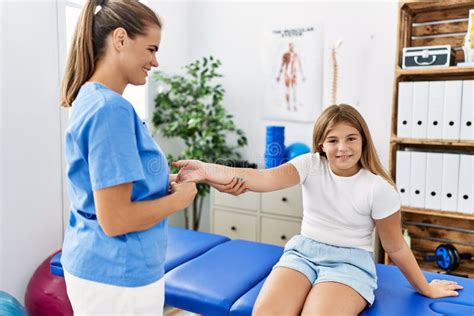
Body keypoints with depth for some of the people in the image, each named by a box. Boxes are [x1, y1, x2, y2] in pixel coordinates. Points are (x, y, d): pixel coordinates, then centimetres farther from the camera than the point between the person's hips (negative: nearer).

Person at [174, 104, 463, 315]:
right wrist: (208, 171, -41)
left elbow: (396, 247, -1)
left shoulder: (378, 188, -13)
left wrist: (426, 289, 9)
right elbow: (264, 179, -26)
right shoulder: (311, 165, -8)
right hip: (303, 252, 2)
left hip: (350, 261, -2)